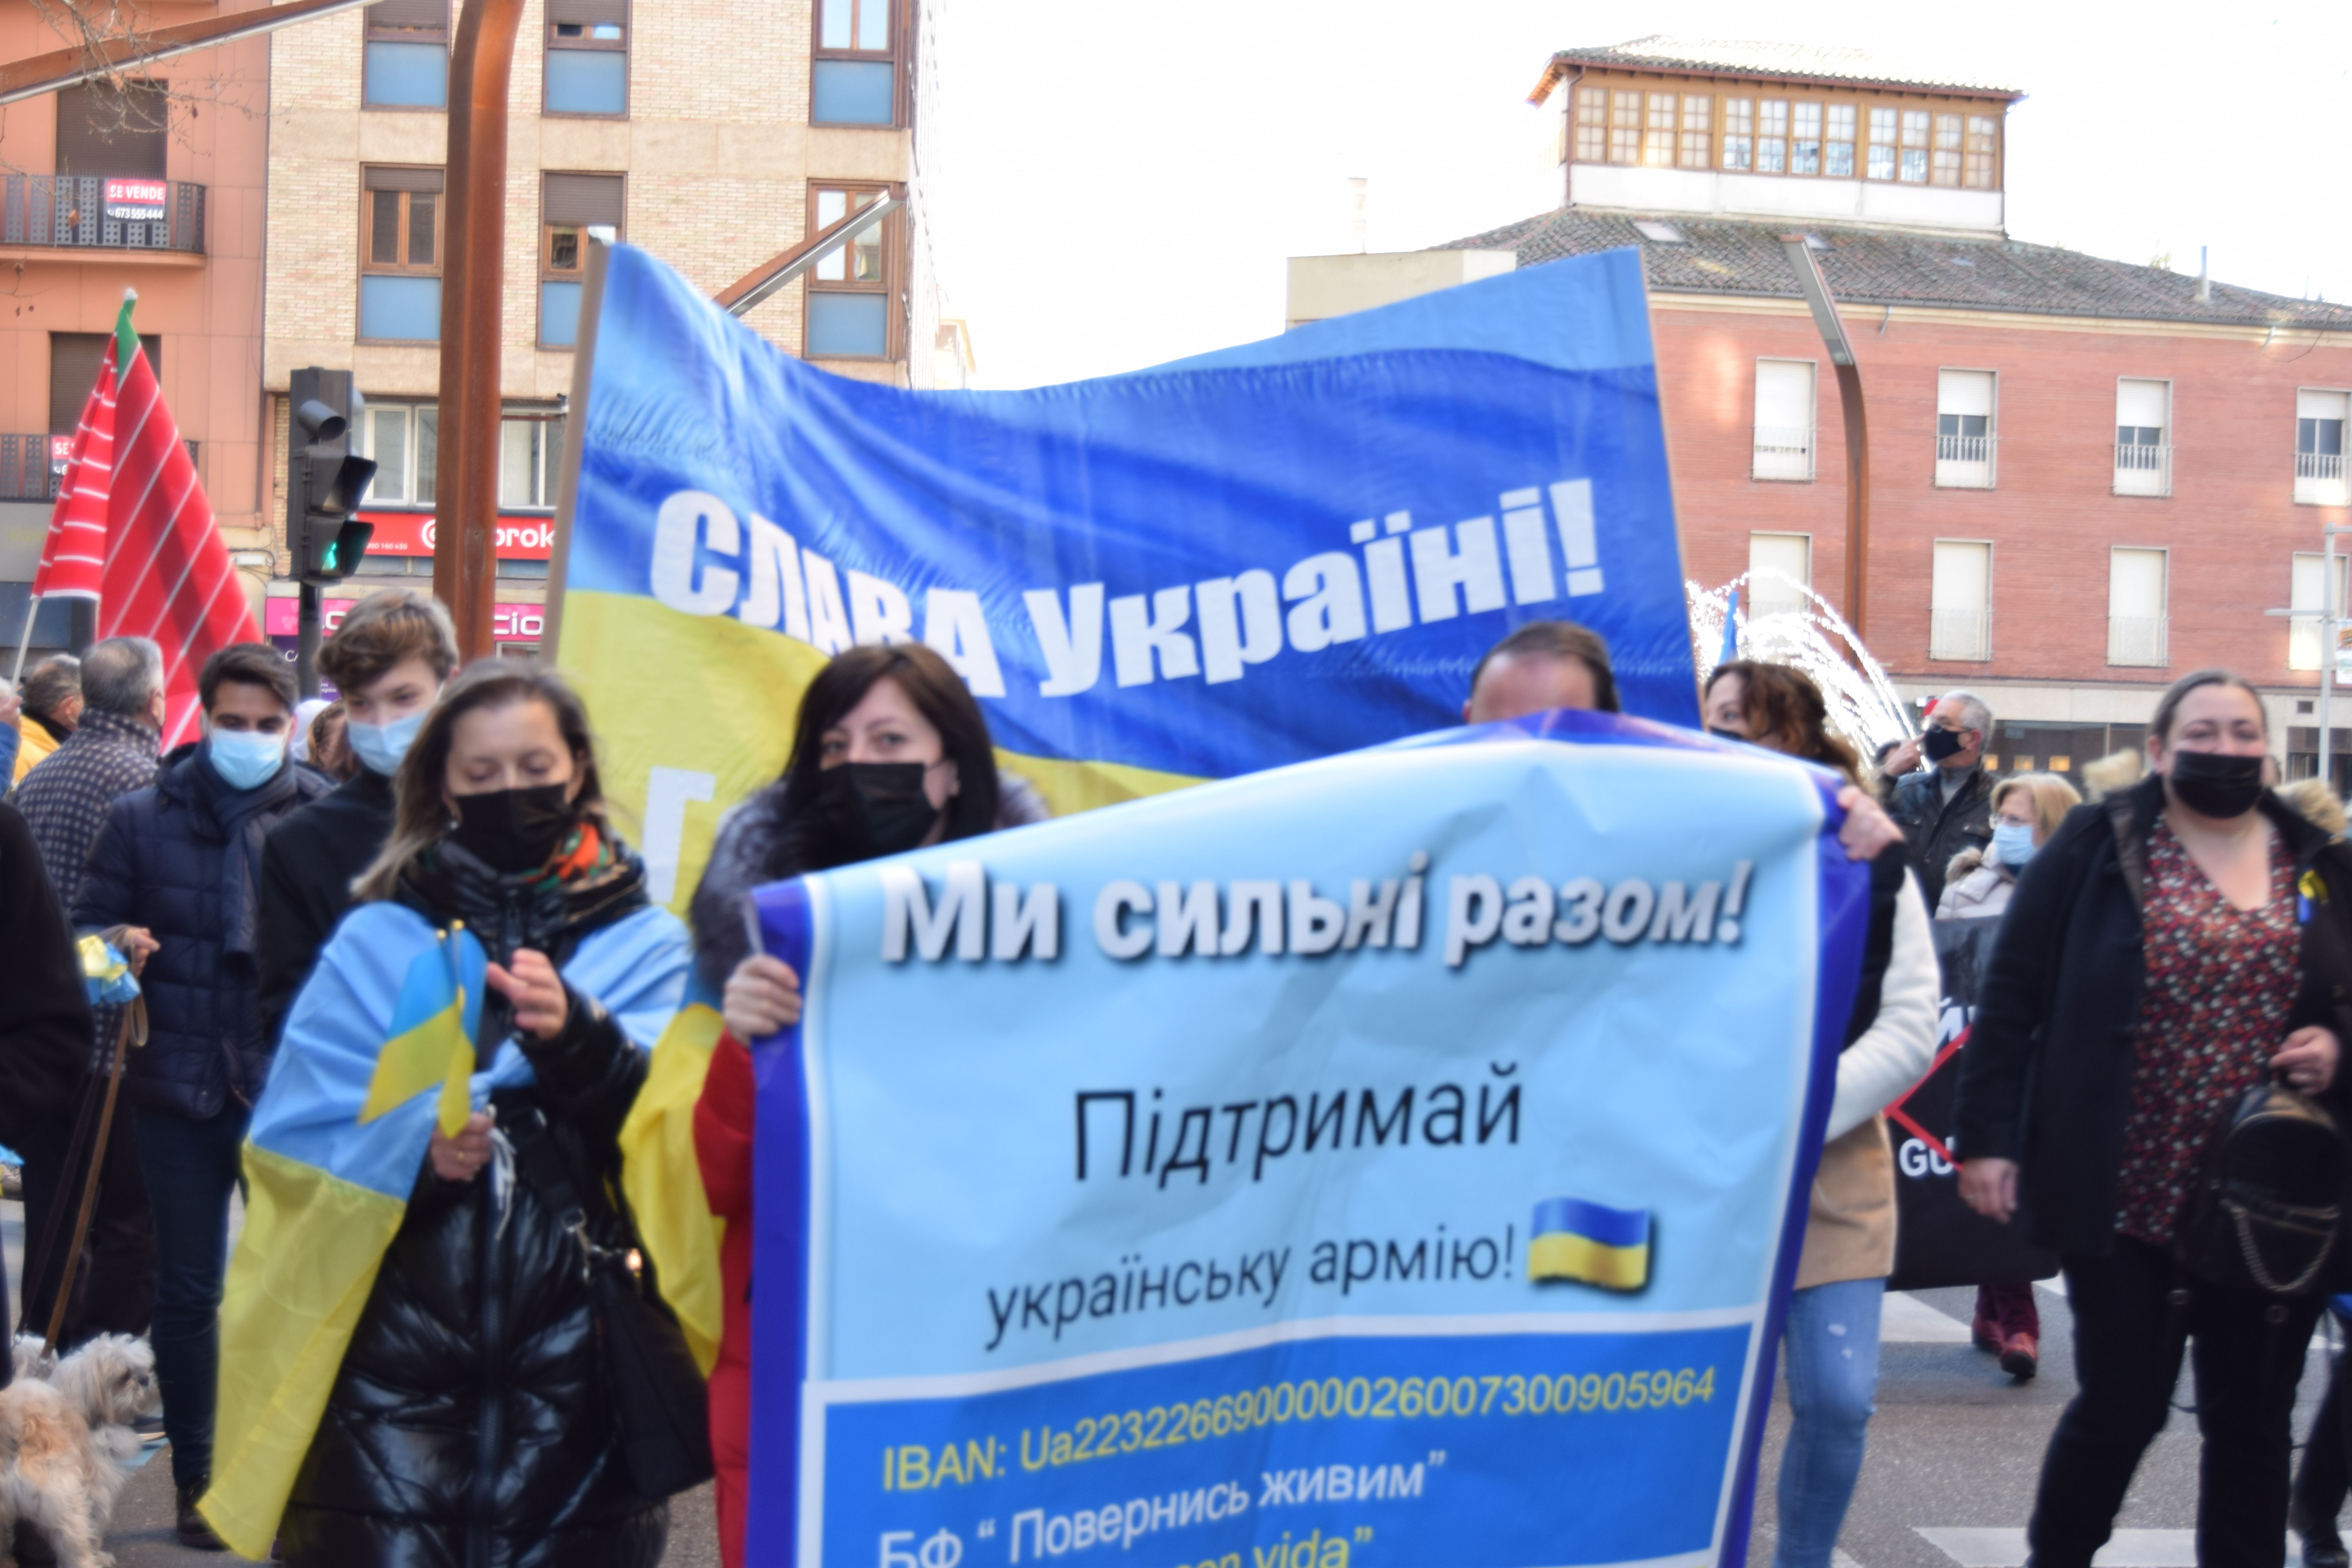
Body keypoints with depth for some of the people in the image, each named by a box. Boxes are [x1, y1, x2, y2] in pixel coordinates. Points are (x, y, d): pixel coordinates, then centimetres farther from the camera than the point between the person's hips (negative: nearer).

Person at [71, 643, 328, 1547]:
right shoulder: (143, 819, 3)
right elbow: (87, 926, 8)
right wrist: (117, 948, -15)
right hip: (178, 1088, 2)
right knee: (187, 1292, 11)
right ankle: (196, 1479, 26)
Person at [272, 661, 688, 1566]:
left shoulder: (645, 942, 8)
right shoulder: (375, 938, 11)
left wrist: (576, 1035, -23)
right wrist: (408, 1154, -14)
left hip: (572, 1345, 0)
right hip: (398, 1331, 1)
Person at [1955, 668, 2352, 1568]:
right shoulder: (2094, 849, -2)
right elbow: (2012, 997, -3)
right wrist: (1987, 1137, -8)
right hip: (2128, 1195, -3)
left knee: (2252, 1423, 11)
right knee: (2121, 1407, 4)